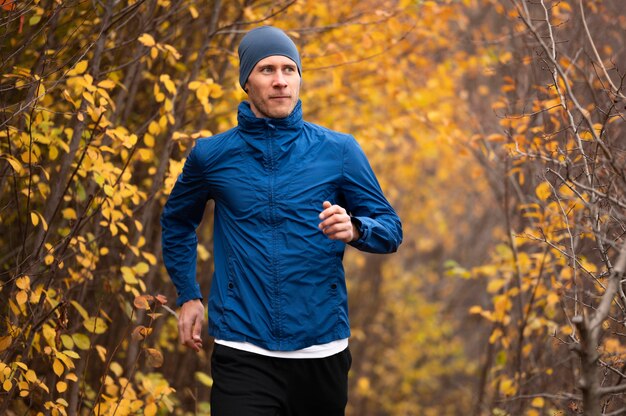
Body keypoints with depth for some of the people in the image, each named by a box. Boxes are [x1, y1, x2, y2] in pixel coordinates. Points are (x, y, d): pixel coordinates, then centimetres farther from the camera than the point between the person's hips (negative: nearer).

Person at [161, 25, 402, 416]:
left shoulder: (339, 150, 2)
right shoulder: (212, 155, 5)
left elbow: (391, 229, 4)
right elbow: (177, 221, 23)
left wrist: (354, 229, -17)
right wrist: (188, 296, 16)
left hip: (323, 350, 1)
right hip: (243, 354, -1)